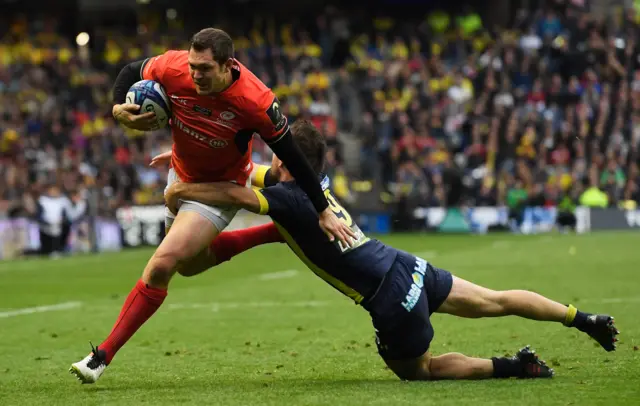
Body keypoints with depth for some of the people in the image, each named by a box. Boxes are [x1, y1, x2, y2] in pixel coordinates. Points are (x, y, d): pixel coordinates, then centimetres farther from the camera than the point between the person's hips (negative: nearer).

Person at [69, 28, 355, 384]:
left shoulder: (256, 102, -34)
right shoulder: (173, 68, -25)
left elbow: (292, 157, -22)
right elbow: (131, 72, -3)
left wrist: (323, 211, -17)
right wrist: (119, 109, -24)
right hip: (181, 175, 6)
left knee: (162, 264, -19)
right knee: (190, 264, 25)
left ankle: (104, 355, -10)